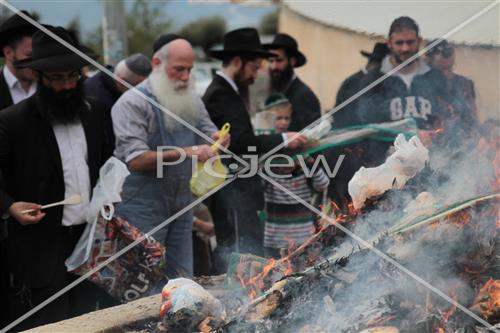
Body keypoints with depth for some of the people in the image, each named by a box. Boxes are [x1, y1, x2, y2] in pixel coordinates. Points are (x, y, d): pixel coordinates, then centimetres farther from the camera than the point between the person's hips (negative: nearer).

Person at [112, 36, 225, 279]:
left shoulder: (192, 101, 11)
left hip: (182, 204, 7)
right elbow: (136, 160, -20)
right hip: (144, 209, -6)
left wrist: (216, 139, -7)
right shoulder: (132, 103, -11)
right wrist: (185, 153, -28)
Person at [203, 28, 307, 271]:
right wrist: (283, 140, -20)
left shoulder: (224, 92, 19)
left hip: (237, 191, 10)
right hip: (233, 194, -10)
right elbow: (240, 142, -23)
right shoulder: (220, 95, -12)